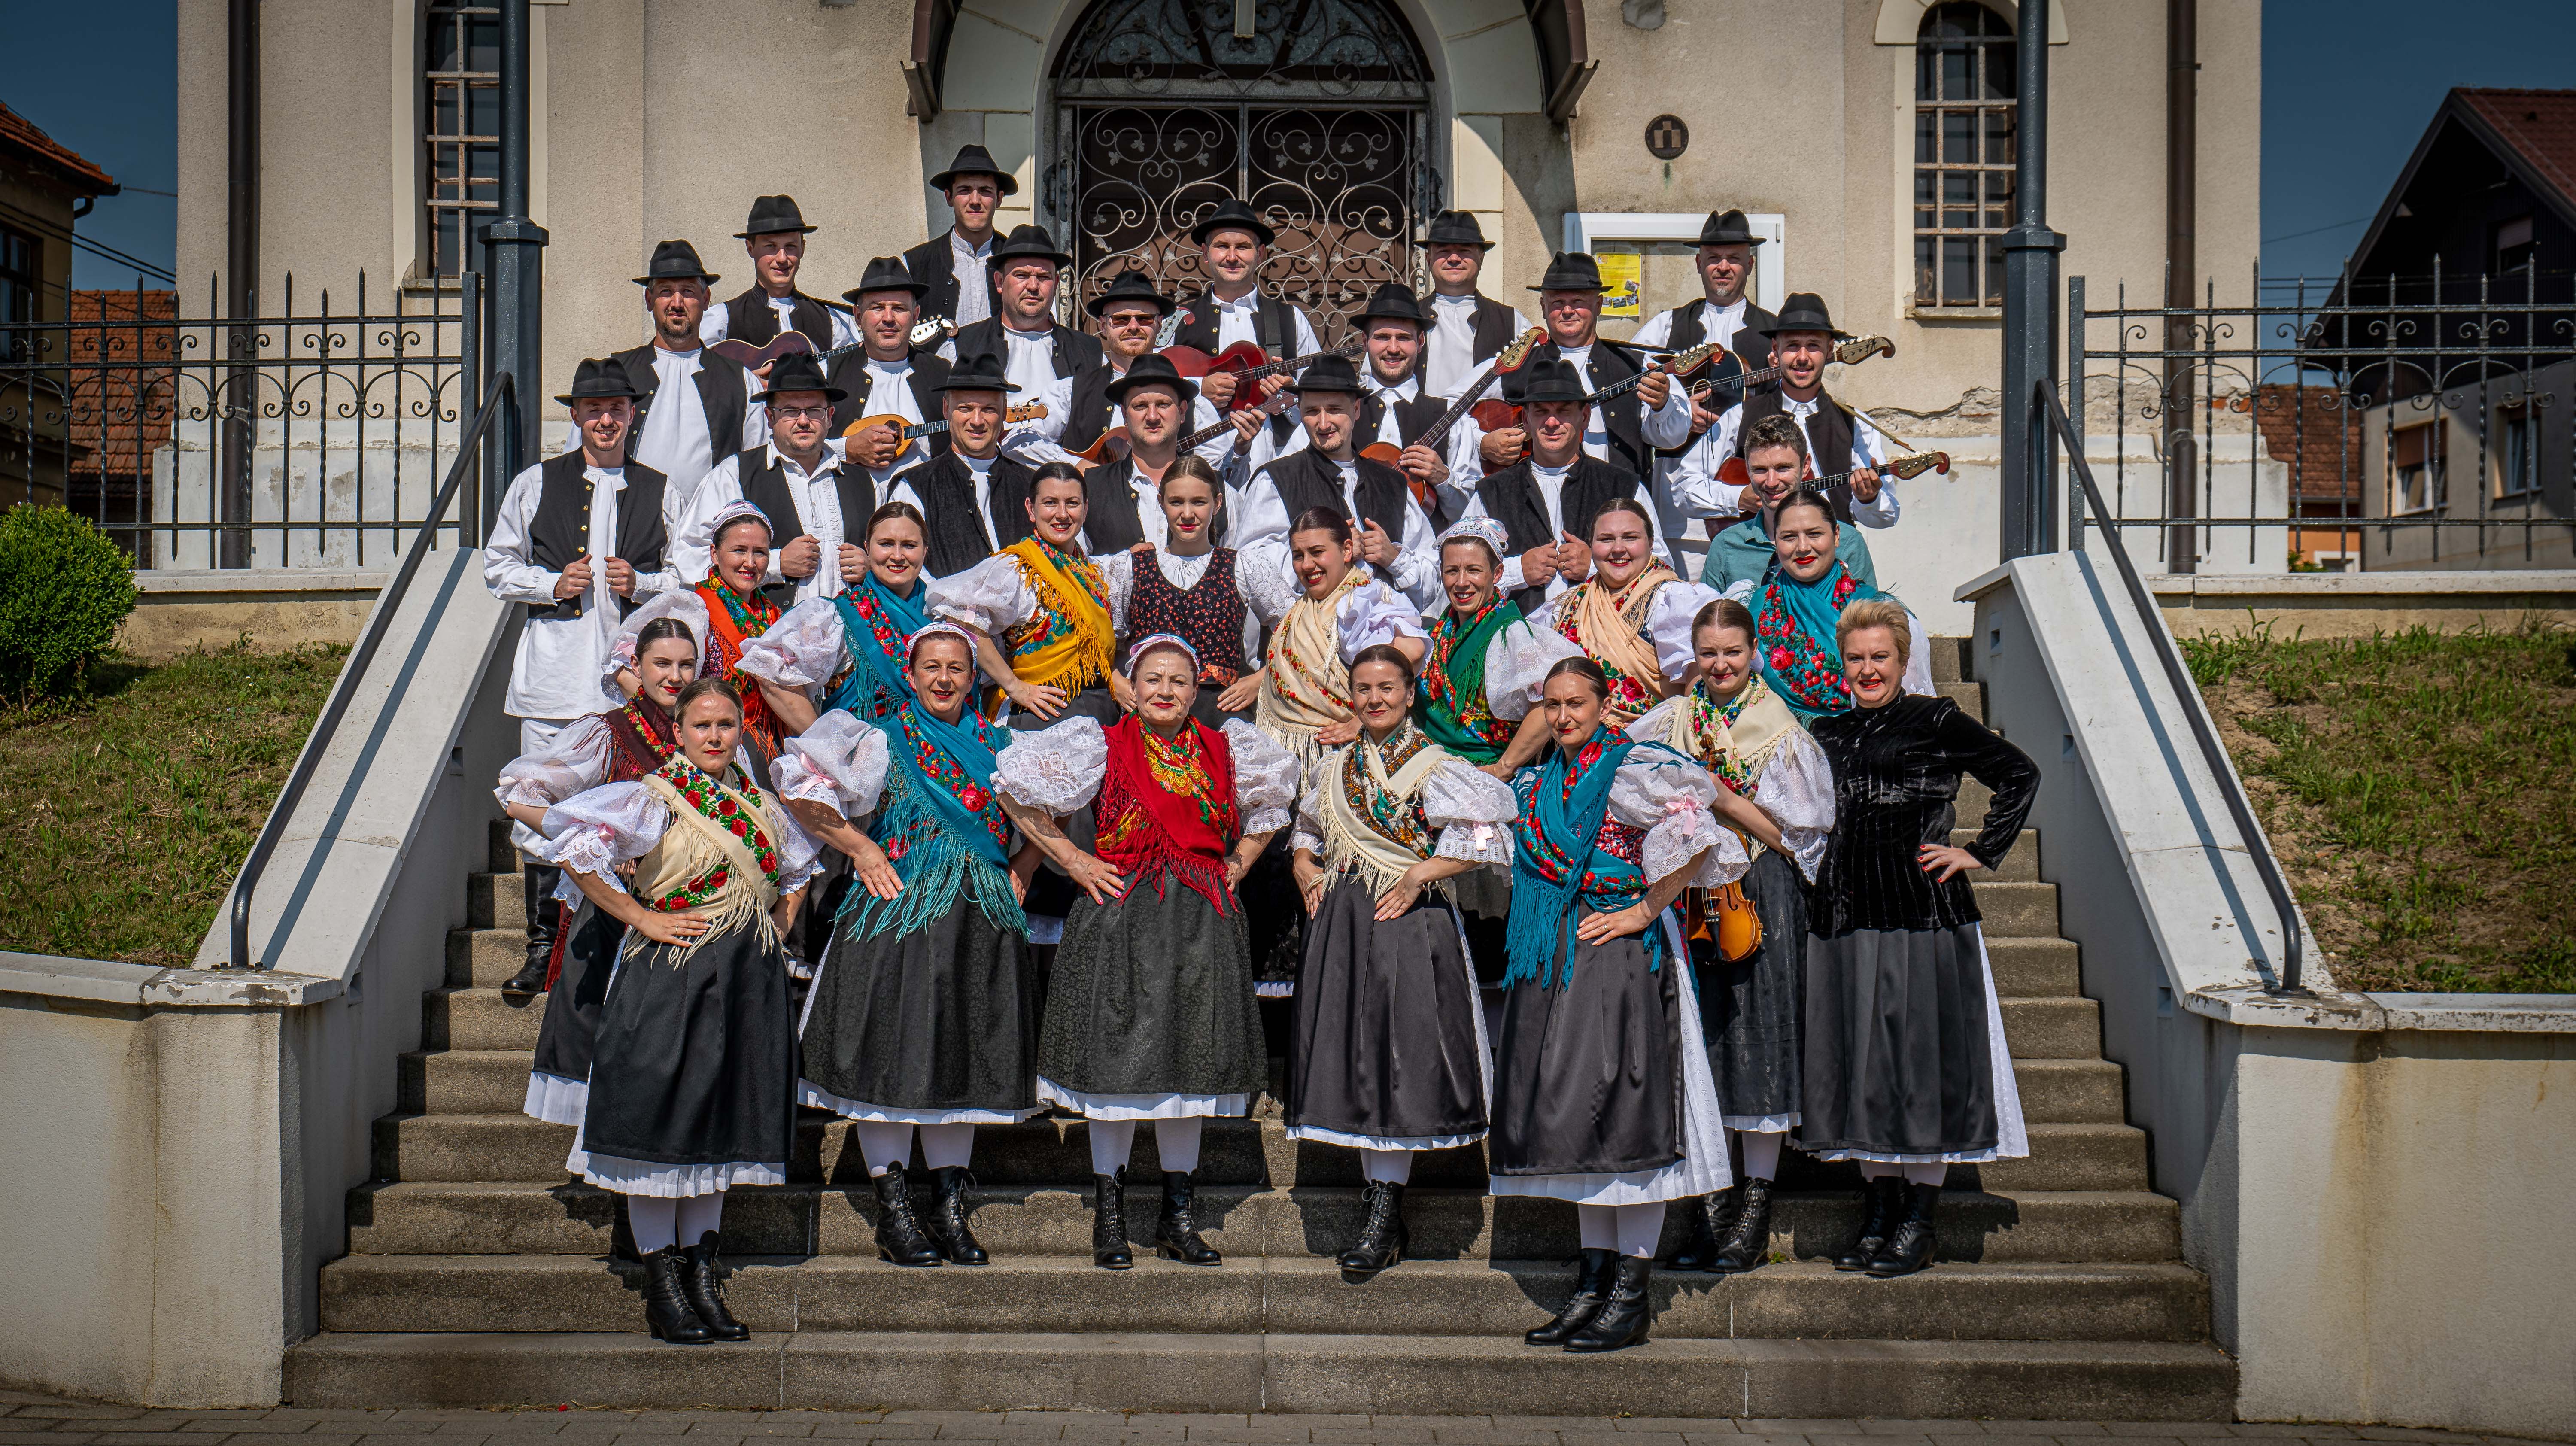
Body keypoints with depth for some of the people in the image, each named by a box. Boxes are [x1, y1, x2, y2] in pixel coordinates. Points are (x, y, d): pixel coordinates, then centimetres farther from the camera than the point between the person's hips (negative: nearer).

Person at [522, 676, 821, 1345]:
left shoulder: (759, 803, 11)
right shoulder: (654, 797, -6)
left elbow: (800, 867, 29)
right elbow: (574, 850, -14)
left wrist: (779, 925, 13)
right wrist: (640, 918, -13)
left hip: (749, 981, 6)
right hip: (670, 975, -6)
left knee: (722, 1122, 9)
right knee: (661, 1124, -4)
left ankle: (702, 1278, 18)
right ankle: (662, 1292, 4)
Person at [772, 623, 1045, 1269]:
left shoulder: (998, 746, 13)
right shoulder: (882, 742, 3)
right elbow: (799, 789, -2)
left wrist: (1019, 871, 9)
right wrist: (861, 849, -6)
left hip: (981, 919, 4)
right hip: (899, 913, -3)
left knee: (963, 1055, 5)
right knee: (893, 1055, -5)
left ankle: (950, 1207, 13)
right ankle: (893, 1210, 3)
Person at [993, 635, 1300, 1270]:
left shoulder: (1226, 750, 8)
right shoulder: (1101, 747, -1)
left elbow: (1274, 802, 25)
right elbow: (1013, 788, 0)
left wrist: (1236, 867, 13)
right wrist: (1070, 859, -2)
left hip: (1202, 924, 3)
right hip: (1120, 918, -3)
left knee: (1189, 1068, 6)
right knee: (1120, 1067, -1)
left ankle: (1179, 1221, 16)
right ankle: (1109, 1220, 10)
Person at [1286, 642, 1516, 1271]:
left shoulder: (1435, 767, -3)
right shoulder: (1334, 768, 13)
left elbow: (1485, 838, -10)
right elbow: (1307, 832, 28)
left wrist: (1419, 876, -14)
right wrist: (1305, 868, 8)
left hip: (1409, 922, -5)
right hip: (1341, 924, 6)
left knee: (1398, 1055, -6)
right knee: (1355, 1058, 5)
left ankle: (1386, 1219, -2)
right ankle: (1380, 1205, 14)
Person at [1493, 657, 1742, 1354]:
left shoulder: (1632, 769, -7)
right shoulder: (1540, 782, 15)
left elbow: (1696, 840, -18)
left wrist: (1646, 911, -15)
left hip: (1622, 955, -8)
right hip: (1556, 960, 8)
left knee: (1621, 1108, -7)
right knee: (1571, 1114, 8)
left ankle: (1633, 1296, -2)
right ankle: (1593, 1284, 15)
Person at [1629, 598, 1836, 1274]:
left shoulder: (1780, 729, 1)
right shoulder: (1671, 720, 10)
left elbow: (1787, 831, -5)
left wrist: (1717, 795, -14)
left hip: (1760, 896, -3)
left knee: (1757, 1035, -3)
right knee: (1697, 1036, 2)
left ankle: (1757, 1204, 5)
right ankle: (1709, 1200, 11)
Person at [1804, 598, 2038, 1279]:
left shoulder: (1935, 722, 0)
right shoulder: (1827, 734, 15)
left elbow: (2020, 775, 1)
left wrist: (1980, 852, -3)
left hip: (1924, 913, -5)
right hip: (1847, 913, 5)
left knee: (1923, 1052, -3)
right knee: (1860, 1056, 7)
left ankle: (1918, 1223, 3)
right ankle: (1877, 1213, 17)